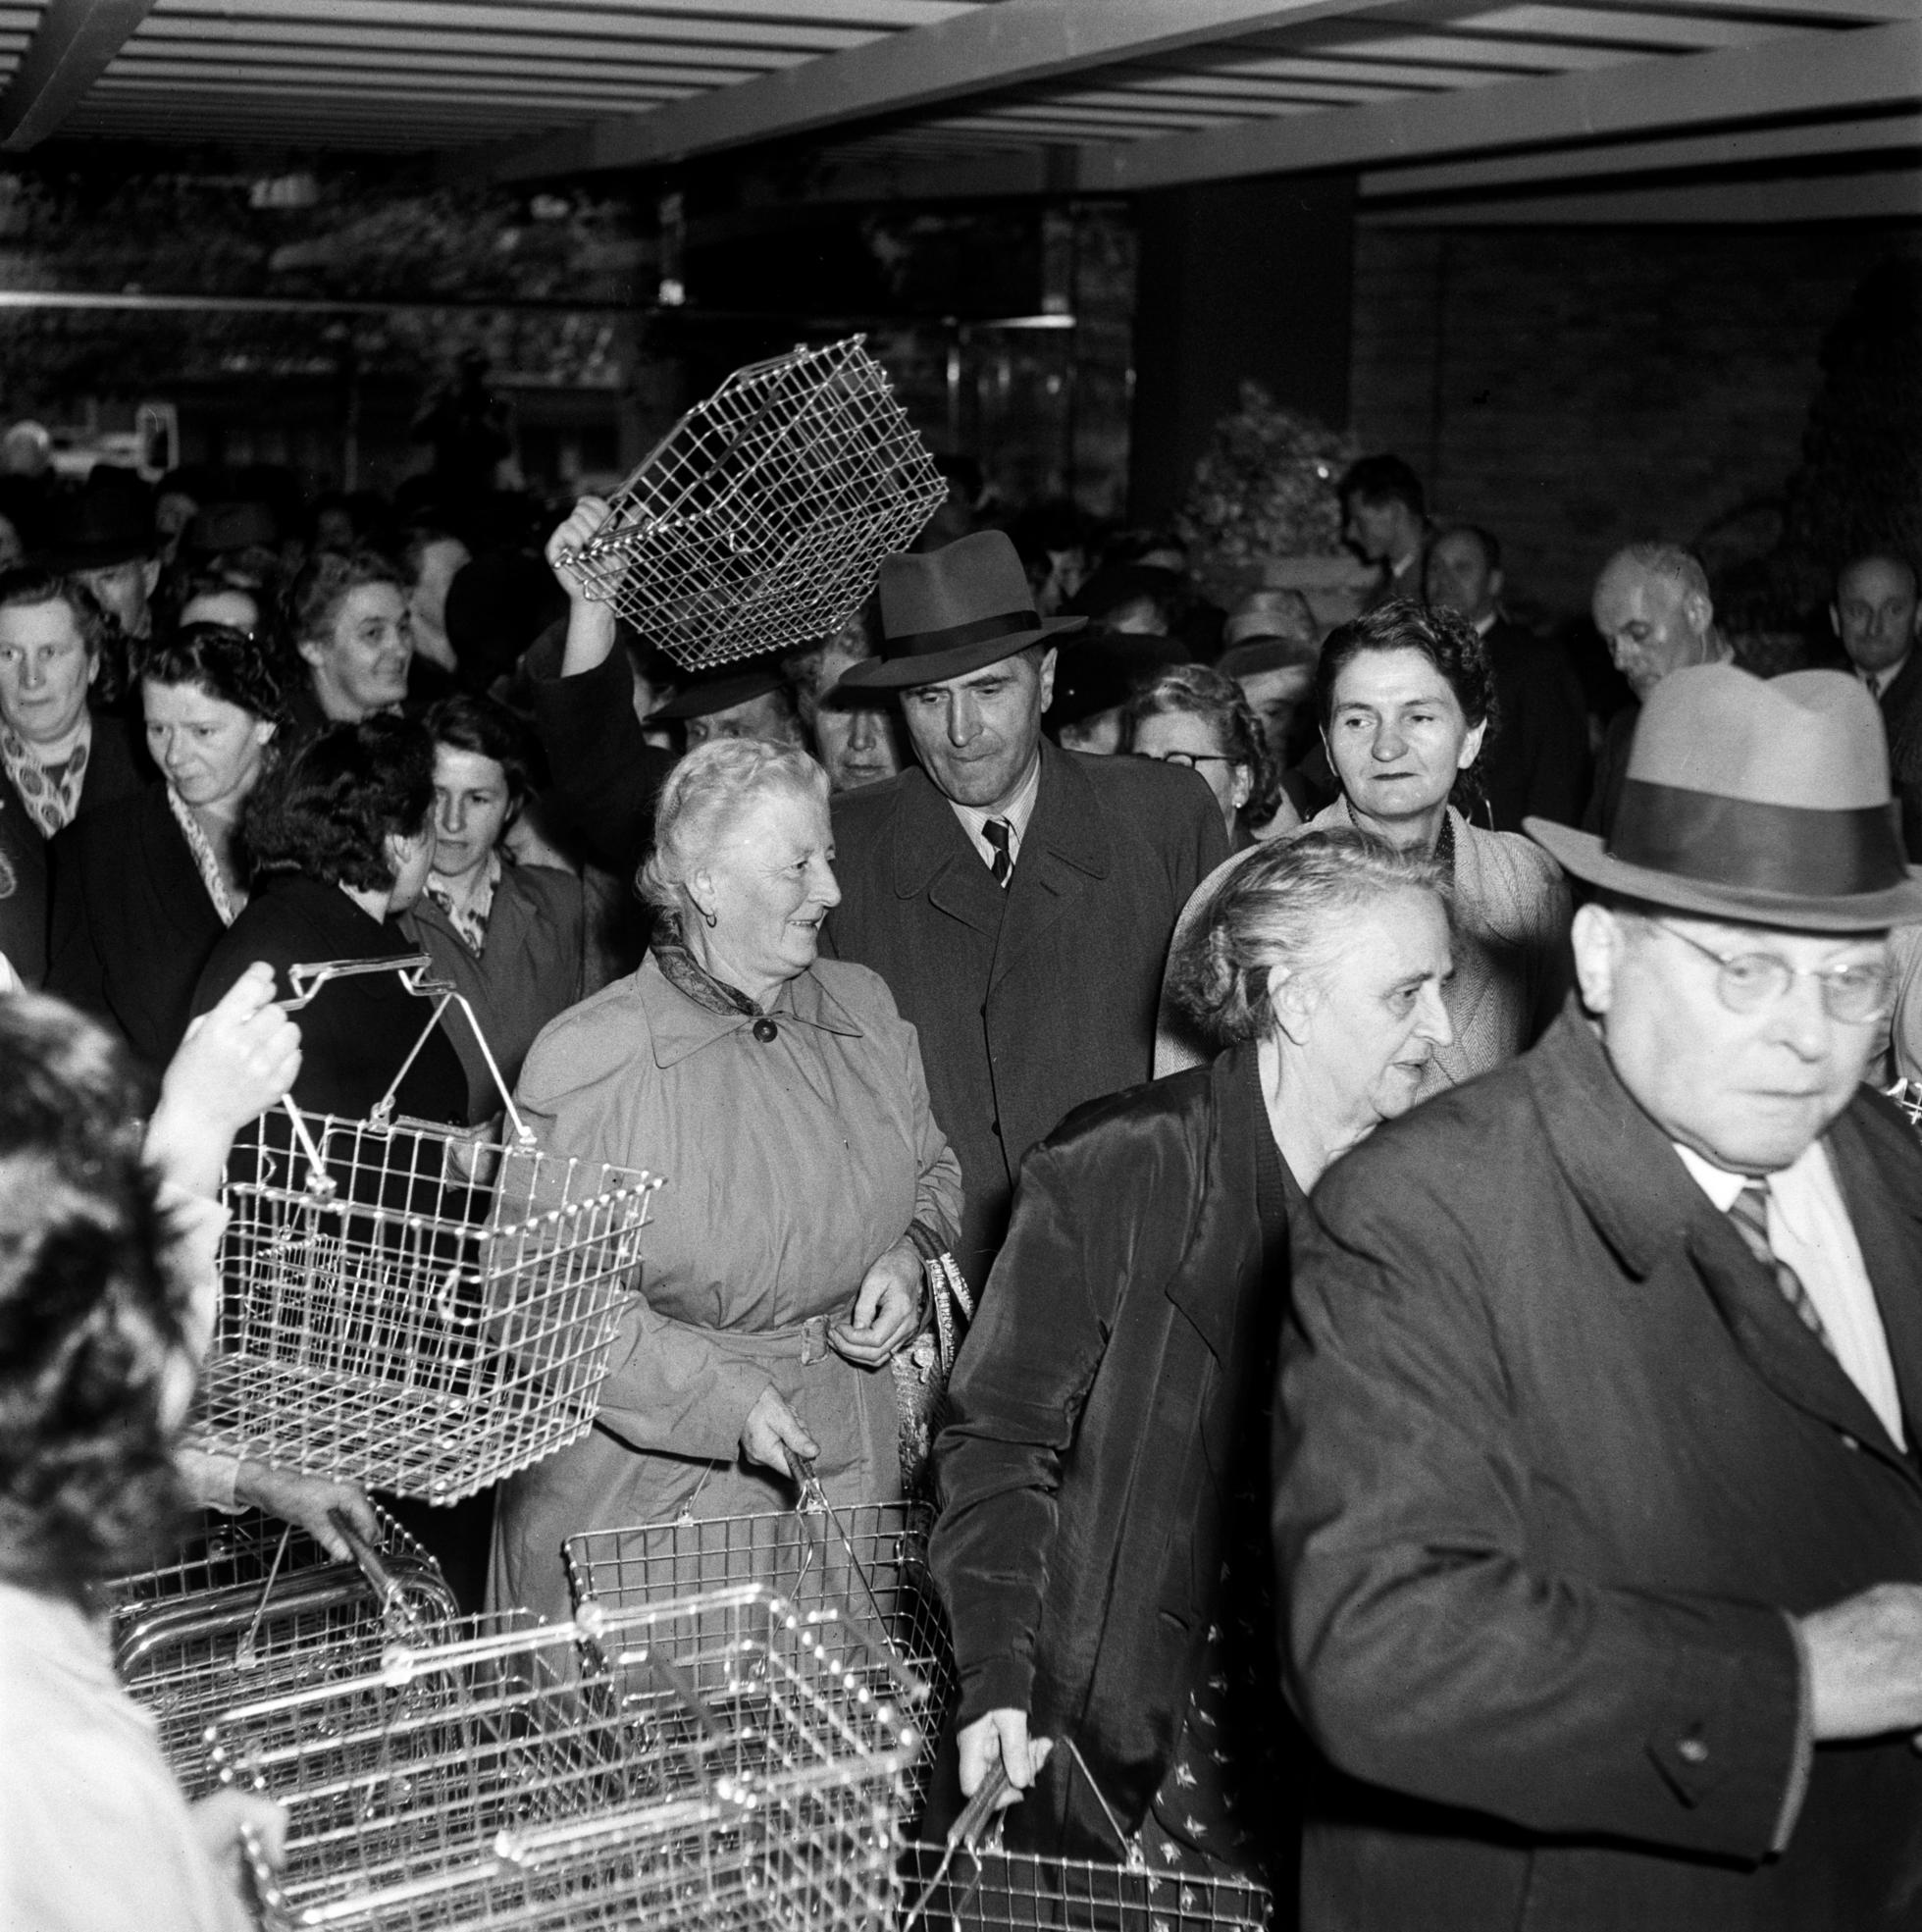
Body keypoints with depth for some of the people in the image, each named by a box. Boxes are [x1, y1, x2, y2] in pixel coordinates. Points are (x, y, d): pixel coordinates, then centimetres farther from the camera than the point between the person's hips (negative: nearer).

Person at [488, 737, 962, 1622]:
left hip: (847, 1458, 5)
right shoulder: (586, 1060, -14)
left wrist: (907, 1258, -1)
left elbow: (930, 1172, 21)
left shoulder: (863, 1009, 5)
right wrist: (720, 1398, -19)